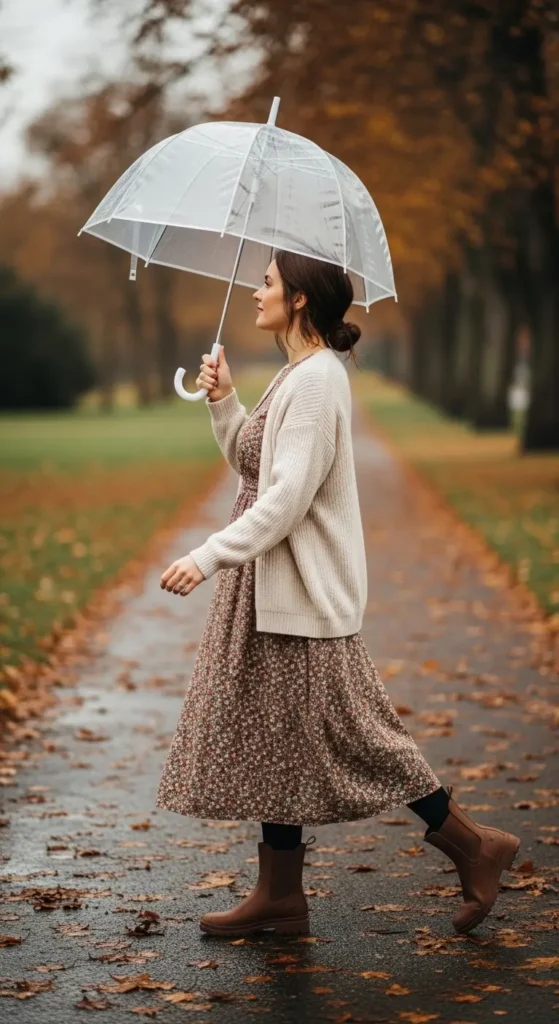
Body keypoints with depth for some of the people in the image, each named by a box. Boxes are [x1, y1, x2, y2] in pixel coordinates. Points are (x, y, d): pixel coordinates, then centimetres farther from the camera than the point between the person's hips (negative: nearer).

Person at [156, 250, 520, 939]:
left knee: (345, 731, -3)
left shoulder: (316, 379, -17)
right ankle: (279, 894, 17)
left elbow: (287, 496, -23)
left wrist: (209, 557, -26)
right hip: (271, 588, 10)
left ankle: (470, 844, 10)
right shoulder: (297, 375, 14)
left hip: (303, 589, -10)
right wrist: (223, 402, 6)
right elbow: (249, 463, 20)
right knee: (274, 735, 10)